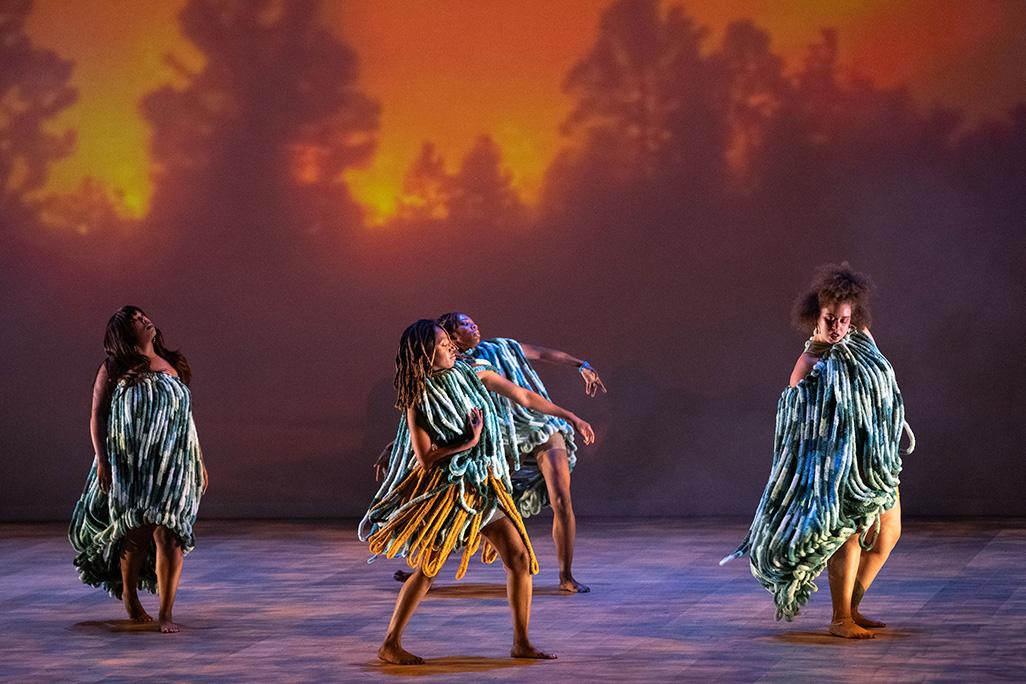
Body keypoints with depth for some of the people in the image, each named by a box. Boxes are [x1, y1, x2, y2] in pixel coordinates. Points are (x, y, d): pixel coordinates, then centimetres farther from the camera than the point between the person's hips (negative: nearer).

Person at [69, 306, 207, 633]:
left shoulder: (173, 365, 13)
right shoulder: (114, 369, 3)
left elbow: (186, 417, 18)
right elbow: (97, 416, 0)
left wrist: (199, 460, 16)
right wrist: (101, 459, -11)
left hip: (172, 461, 2)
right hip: (130, 464, -2)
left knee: (168, 535, -8)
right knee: (137, 533, 1)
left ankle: (166, 613, -8)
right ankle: (128, 594, 28)